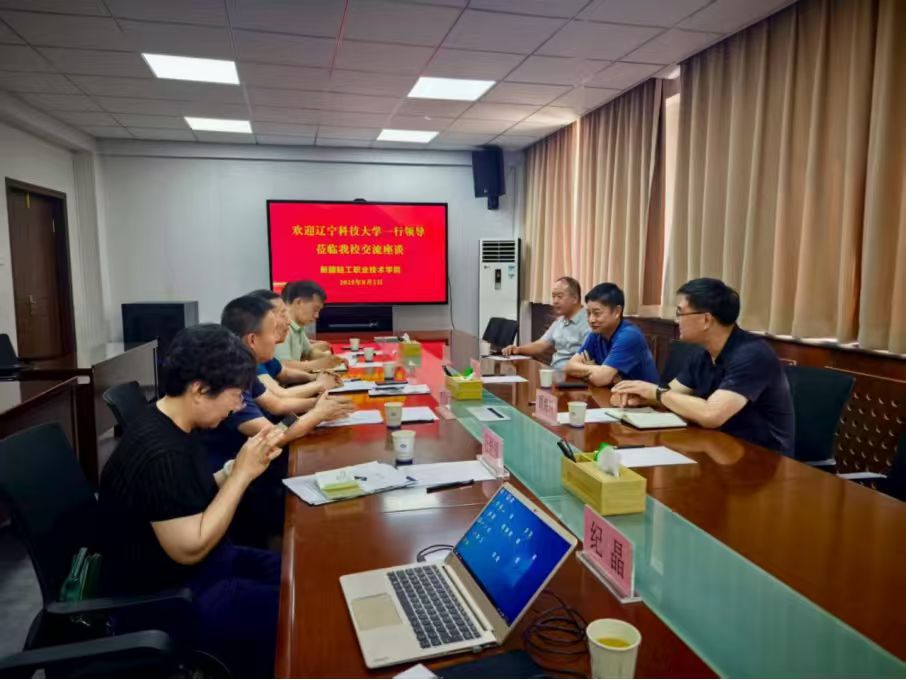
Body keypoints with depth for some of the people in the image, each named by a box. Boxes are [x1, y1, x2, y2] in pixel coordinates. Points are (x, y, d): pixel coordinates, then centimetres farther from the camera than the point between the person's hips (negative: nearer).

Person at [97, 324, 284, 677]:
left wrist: (240, 465, -5)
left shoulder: (173, 426, 1)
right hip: (162, 598, -9)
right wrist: (243, 473, -23)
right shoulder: (159, 453, -28)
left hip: (200, 567, 9)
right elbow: (191, 549, -26)